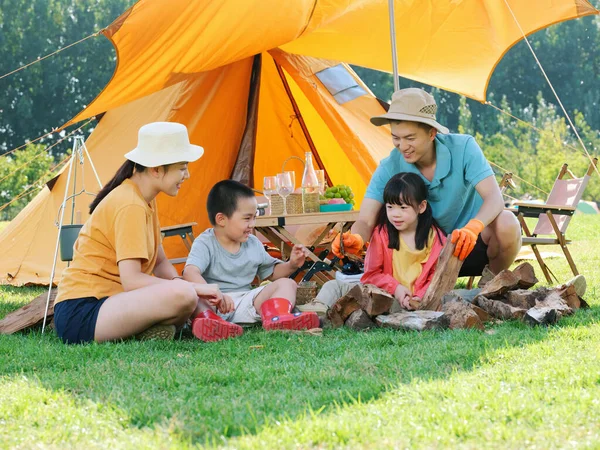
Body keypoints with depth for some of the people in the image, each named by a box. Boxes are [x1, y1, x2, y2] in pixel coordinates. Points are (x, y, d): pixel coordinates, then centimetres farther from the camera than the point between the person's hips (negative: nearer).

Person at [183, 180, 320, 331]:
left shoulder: (253, 244, 12)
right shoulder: (205, 244, -7)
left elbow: (271, 272, 25)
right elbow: (190, 273, -26)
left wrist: (291, 265, 3)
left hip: (246, 304, 6)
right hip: (213, 306, -6)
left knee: (287, 283, -8)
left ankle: (275, 317, -42)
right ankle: (207, 318, -66)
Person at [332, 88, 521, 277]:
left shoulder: (463, 148, -20)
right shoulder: (390, 169, -15)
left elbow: (494, 197, -29)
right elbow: (365, 221, -22)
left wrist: (473, 227, -51)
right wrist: (356, 239, -49)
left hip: (475, 242, -1)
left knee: (506, 223, -33)